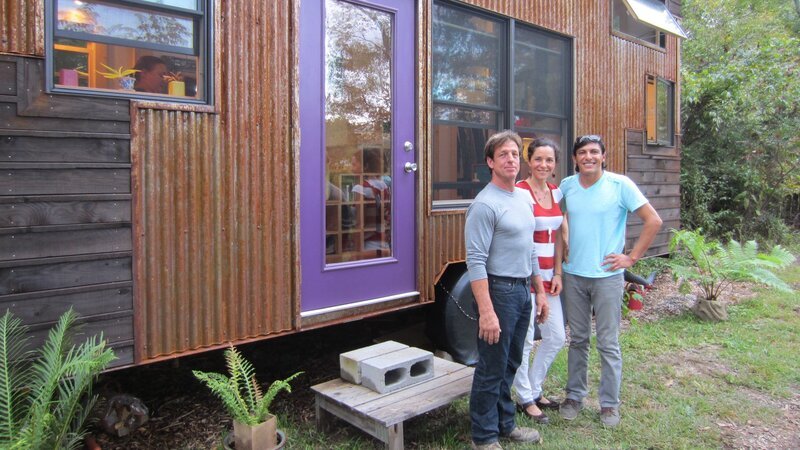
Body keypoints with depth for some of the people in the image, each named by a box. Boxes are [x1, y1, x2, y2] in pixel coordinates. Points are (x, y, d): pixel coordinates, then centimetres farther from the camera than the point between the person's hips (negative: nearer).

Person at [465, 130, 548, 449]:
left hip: (523, 289, 8)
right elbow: (476, 261, -21)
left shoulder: (525, 199, 12)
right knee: (492, 368, 3)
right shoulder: (485, 204, -15)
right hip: (499, 290, -8)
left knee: (510, 364, 19)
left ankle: (505, 423, 35)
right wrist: (486, 312, -25)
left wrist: (540, 290, 17)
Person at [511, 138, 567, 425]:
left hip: (548, 276, 8)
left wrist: (557, 273, 6)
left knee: (556, 337, 15)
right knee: (524, 341, 3)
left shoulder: (556, 193, 9)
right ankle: (526, 399, 22)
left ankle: (534, 389, 34)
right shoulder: (519, 192, -13)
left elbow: (557, 236, 13)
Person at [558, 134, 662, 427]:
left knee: (608, 344, 5)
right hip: (573, 274, 3)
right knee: (577, 340, 14)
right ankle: (575, 395, 28)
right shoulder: (566, 186, 3)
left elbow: (653, 221, -6)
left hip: (607, 275, -3)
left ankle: (609, 403, 20)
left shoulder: (620, 184, -7)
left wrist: (632, 257, -8)